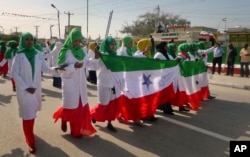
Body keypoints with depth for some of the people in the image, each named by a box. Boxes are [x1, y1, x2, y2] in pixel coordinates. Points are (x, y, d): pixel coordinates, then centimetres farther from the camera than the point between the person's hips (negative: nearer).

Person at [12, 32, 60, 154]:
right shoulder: (19, 56, -8)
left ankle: (29, 135, 39)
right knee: (27, 115, -2)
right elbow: (15, 73, -8)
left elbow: (46, 69, 0)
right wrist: (26, 87, -13)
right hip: (24, 89, -4)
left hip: (36, 88, 4)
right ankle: (31, 143, 9)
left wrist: (55, 69, -19)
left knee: (32, 112, 16)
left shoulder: (38, 55, 2)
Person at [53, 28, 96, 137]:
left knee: (81, 106, 9)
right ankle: (63, 118, 38)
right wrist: (74, 66, -28)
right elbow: (61, 68, -15)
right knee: (71, 106, 5)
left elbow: (87, 64, 9)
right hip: (70, 83, -5)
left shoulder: (82, 51, 5)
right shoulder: (65, 52, -12)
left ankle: (77, 129, 23)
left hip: (81, 83, 5)